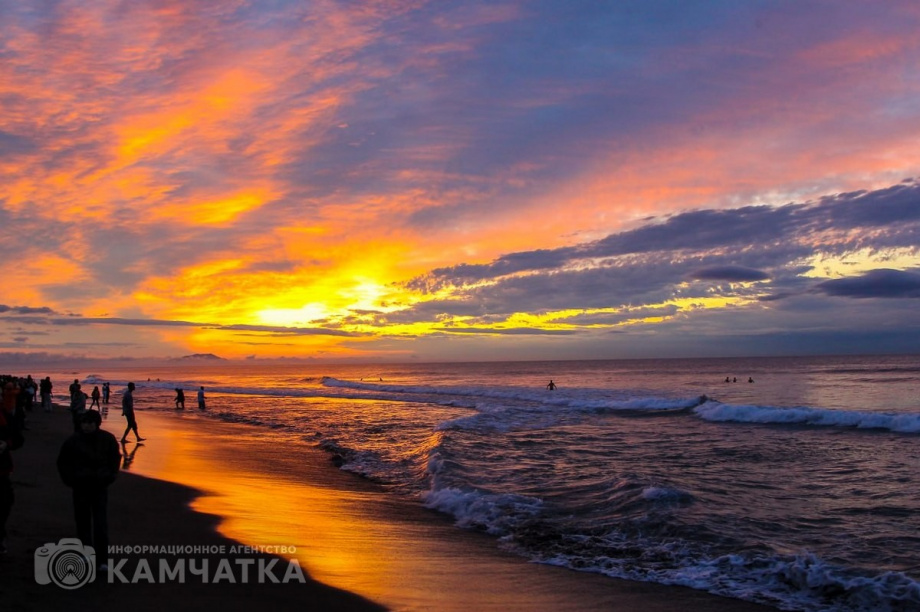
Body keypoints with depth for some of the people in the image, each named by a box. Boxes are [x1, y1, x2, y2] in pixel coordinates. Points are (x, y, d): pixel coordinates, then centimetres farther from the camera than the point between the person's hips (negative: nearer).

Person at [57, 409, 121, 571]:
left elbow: (115, 459, 12)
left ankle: (102, 559, -5)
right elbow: (62, 462, 7)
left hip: (100, 486, -1)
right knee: (83, 521, 10)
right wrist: (70, 479, 0)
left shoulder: (107, 439, -3)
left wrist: (109, 477, 4)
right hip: (80, 487, 1)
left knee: (101, 524, -6)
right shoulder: (73, 441, -6)